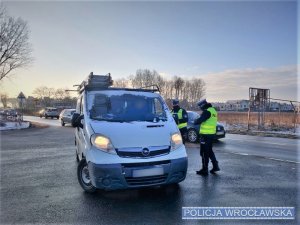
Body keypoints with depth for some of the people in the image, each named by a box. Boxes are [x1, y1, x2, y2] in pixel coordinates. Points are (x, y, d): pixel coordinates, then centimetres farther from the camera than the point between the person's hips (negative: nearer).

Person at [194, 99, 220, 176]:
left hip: (206, 135, -10)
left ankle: (205, 170, 6)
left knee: (204, 152, -1)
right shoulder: (213, 110, 13)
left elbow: (200, 120, -23)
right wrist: (198, 121, 9)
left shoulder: (207, 111, -17)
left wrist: (195, 121, -3)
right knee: (209, 151, 21)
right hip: (212, 134, 10)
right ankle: (215, 166, 24)